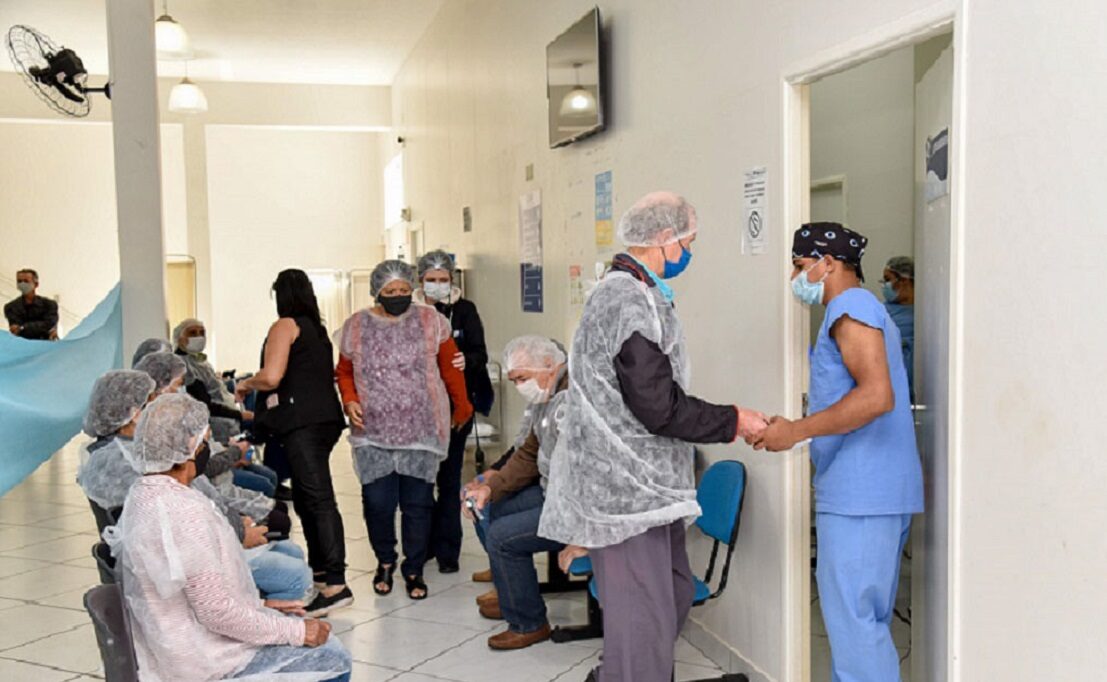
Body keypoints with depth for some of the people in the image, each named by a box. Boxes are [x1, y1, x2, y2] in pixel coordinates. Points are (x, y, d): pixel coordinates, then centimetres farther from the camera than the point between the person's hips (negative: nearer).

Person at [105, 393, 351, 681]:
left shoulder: (144, 495, 3)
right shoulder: (184, 512, -28)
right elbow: (217, 613, -26)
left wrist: (258, 604, 11)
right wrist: (297, 632, -16)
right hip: (203, 658, -9)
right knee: (332, 658, -1)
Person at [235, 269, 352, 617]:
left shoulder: (285, 326, -3)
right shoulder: (318, 330, 22)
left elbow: (271, 377, -15)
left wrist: (245, 384, 6)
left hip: (301, 423, -9)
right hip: (326, 418, 9)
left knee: (318, 499, -14)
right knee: (305, 499, 17)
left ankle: (336, 584, -18)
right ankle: (319, 571, 25)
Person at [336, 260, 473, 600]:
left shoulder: (430, 321, 1)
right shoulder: (356, 326, 4)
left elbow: (450, 367, 8)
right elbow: (345, 372, 15)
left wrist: (462, 406, 13)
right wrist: (350, 400, -3)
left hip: (421, 431, -1)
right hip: (373, 433, 1)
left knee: (418, 503, 3)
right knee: (377, 502, -1)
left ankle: (414, 569, 21)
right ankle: (385, 561, 26)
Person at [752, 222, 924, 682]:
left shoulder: (850, 306, -10)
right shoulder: (866, 310, 23)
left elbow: (877, 396, -23)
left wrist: (795, 430, -19)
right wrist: (795, 429, 17)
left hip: (860, 493, -11)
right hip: (878, 493, 11)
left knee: (853, 620, -7)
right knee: (865, 618, 15)